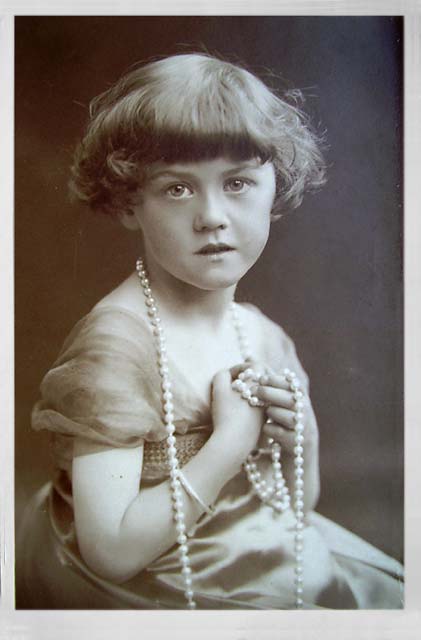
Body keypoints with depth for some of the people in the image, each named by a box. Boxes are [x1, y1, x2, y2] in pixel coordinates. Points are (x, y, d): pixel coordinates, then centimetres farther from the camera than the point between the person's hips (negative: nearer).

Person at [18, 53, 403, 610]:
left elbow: (297, 508, 10)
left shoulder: (266, 337, -1)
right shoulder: (114, 341, -21)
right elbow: (111, 553, -24)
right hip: (172, 590, -6)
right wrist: (231, 439, -23)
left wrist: (302, 442, -10)